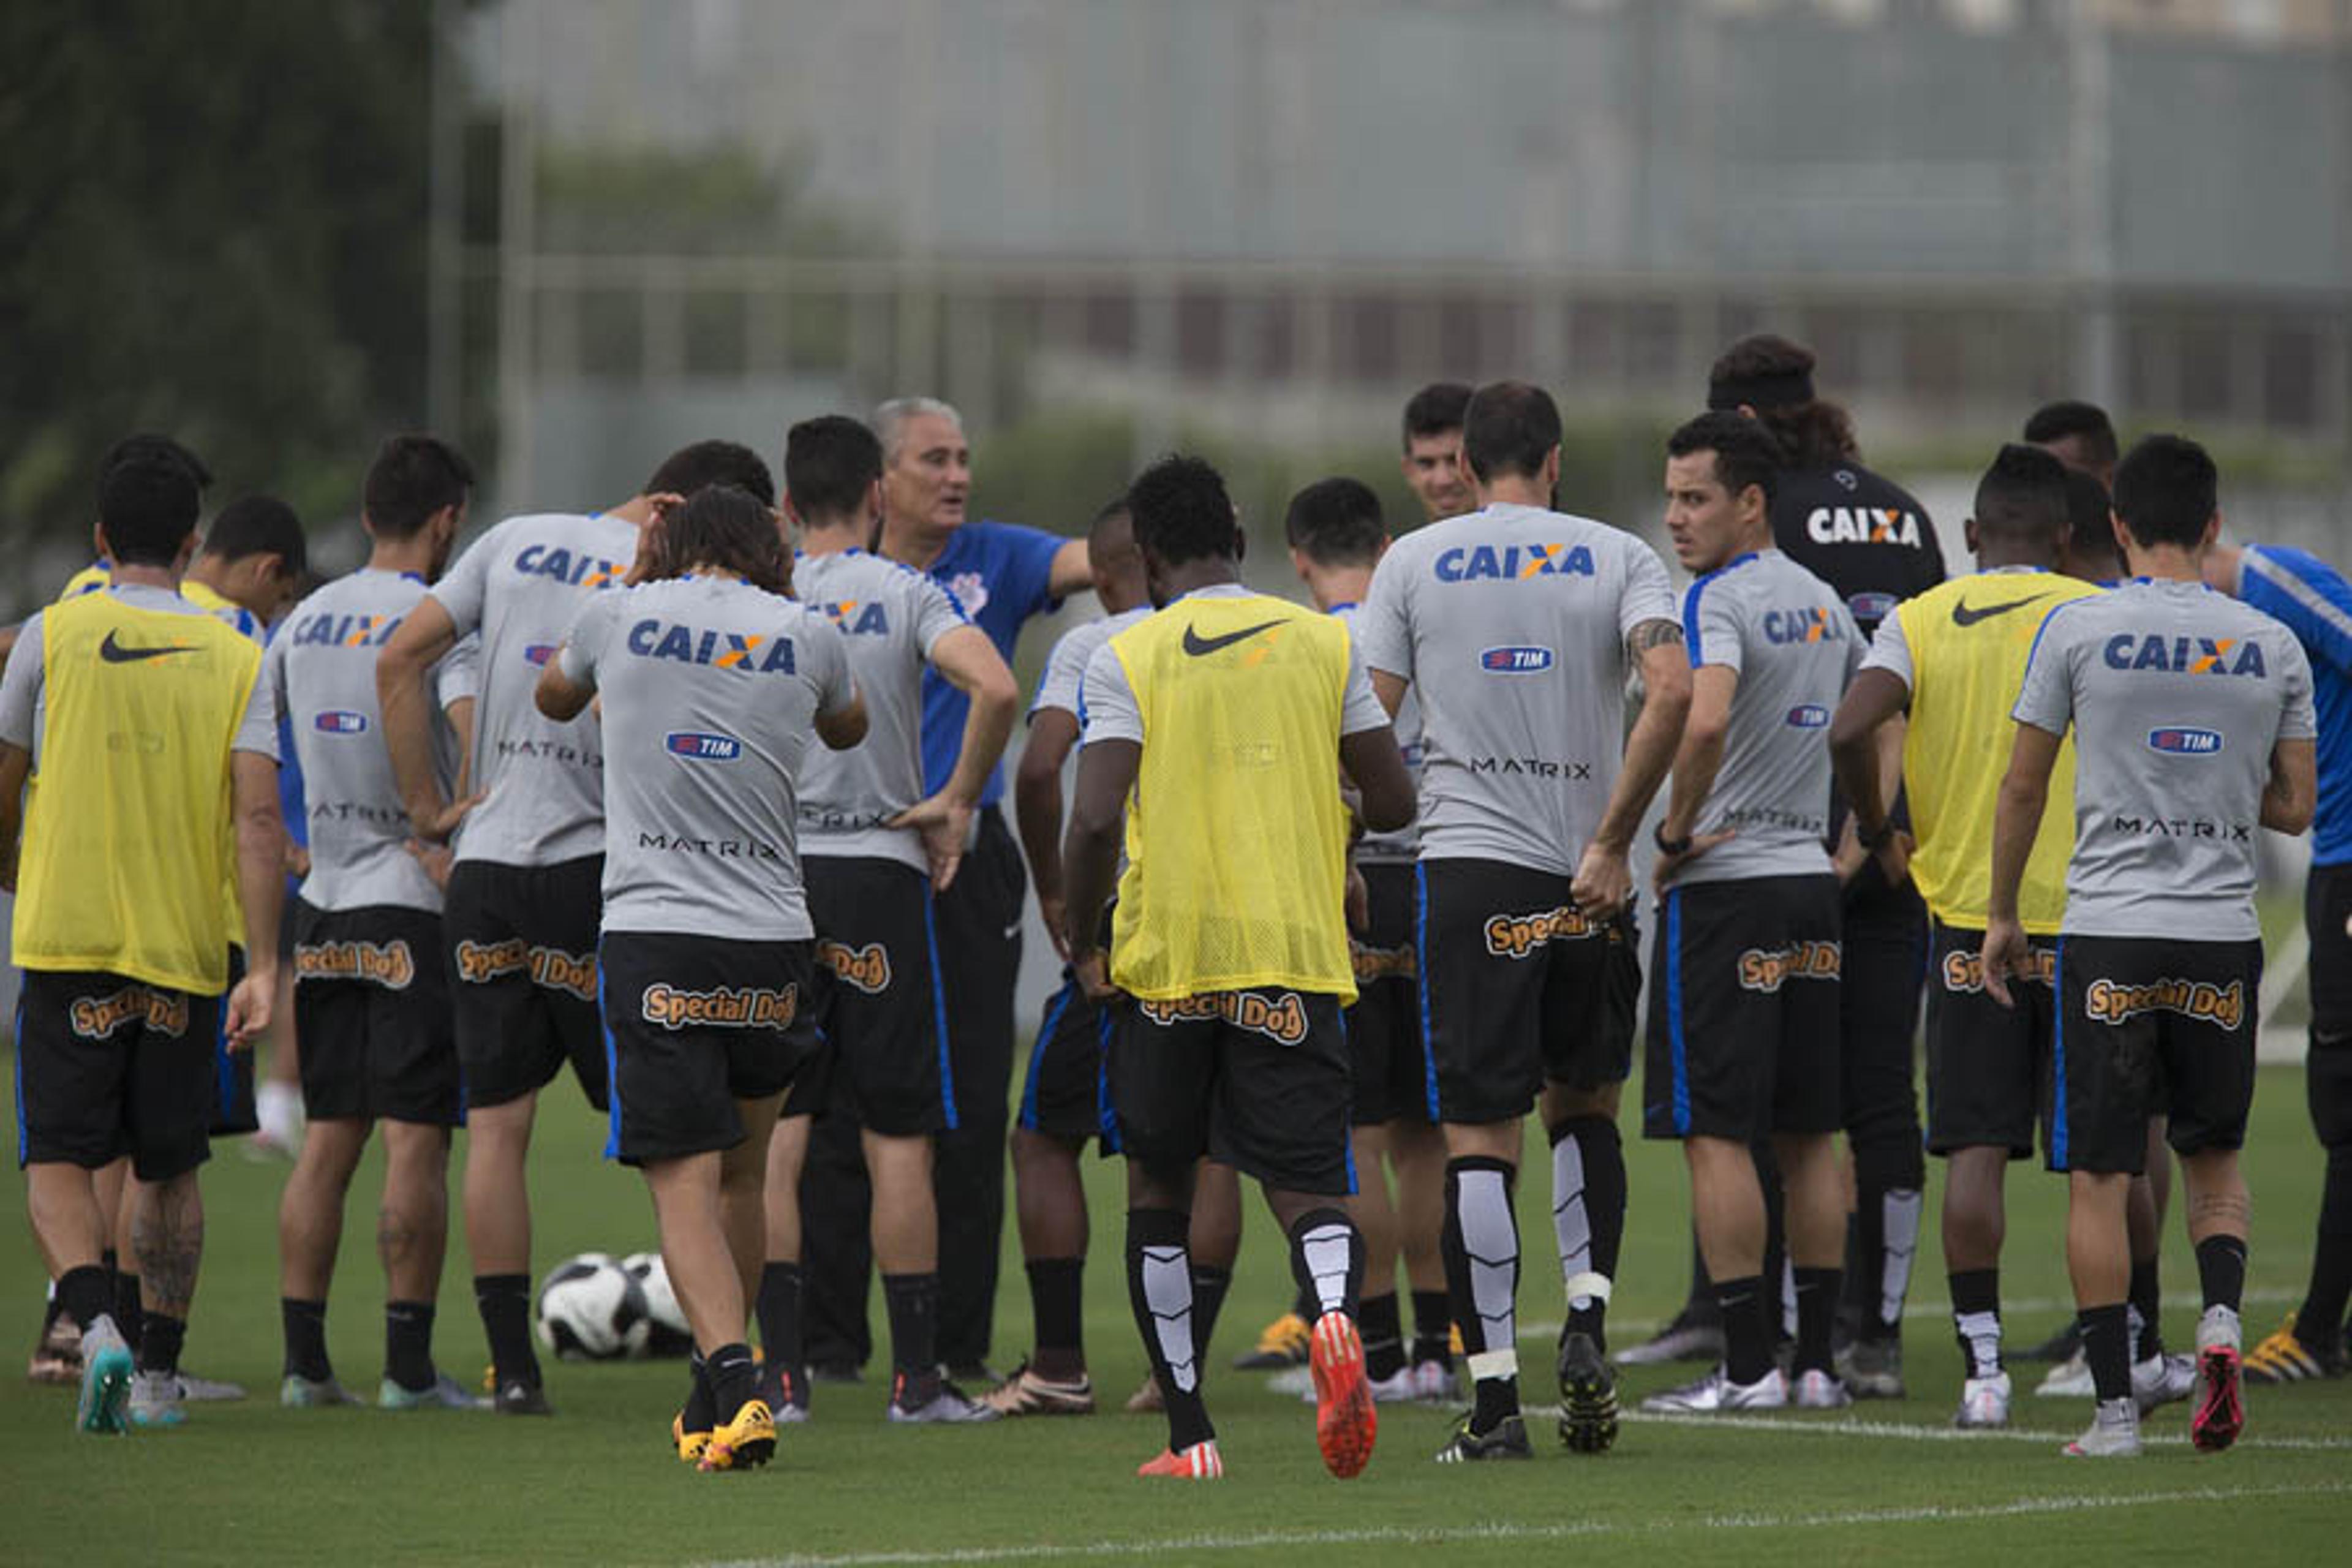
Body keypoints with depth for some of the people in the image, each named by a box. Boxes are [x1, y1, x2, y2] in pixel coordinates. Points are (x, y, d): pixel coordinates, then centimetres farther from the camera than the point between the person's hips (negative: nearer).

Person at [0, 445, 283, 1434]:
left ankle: (96, 1324, -23)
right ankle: (159, 1376, 16)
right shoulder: (236, 659, 2)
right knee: (169, 1170, 15)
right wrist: (263, 969, -8)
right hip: (186, 947, 2)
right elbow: (258, 818, -6)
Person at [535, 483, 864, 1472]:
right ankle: (715, 1398, 24)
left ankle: (733, 1382, -25)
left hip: (650, 934, -2)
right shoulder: (806, 635, 5)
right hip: (772, 944, 2)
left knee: (685, 1186, -6)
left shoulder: (621, 618, 3)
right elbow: (847, 729, 29)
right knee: (741, 1176, 17)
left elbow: (555, 698, 27)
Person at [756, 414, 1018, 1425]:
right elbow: (995, 688, -18)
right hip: (880, 870, -1)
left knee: (774, 1139, 2)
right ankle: (916, 1376, 4)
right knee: (898, 1139, 4)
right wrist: (958, 801, -4)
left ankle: (779, 1373, -3)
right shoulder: (908, 596, -1)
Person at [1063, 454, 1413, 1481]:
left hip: (1167, 959, -1)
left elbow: (1097, 819, -10)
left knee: (1158, 1196, 14)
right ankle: (1336, 1318, -32)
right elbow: (1393, 805, 7)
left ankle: (1190, 1437, 13)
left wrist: (1083, 946, 4)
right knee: (1307, 1190, 2)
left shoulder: (1127, 660, -1)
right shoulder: (1322, 644, 6)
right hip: (1295, 956, 1)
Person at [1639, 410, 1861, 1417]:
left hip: (1722, 884, -8)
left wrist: (1676, 834, -17)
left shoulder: (1717, 601, -13)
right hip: (1811, 881, 8)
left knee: (1715, 1133, -5)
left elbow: (1706, 720, -30)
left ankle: (1748, 1366, -7)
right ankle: (1817, 1362, 11)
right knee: (1806, 1134, 10)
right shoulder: (1823, 602, 13)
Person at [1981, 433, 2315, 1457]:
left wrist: (2000, 914, 13)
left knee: (2099, 1180, 2)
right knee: (2213, 1157, 18)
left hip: (2109, 934, -2)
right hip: (2222, 933, 2)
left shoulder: (2077, 631, -3)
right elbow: (2294, 808, 9)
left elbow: (2023, 787, 2)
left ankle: (2114, 1408, -1)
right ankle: (2220, 1317, -7)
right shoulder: (2273, 646, 4)